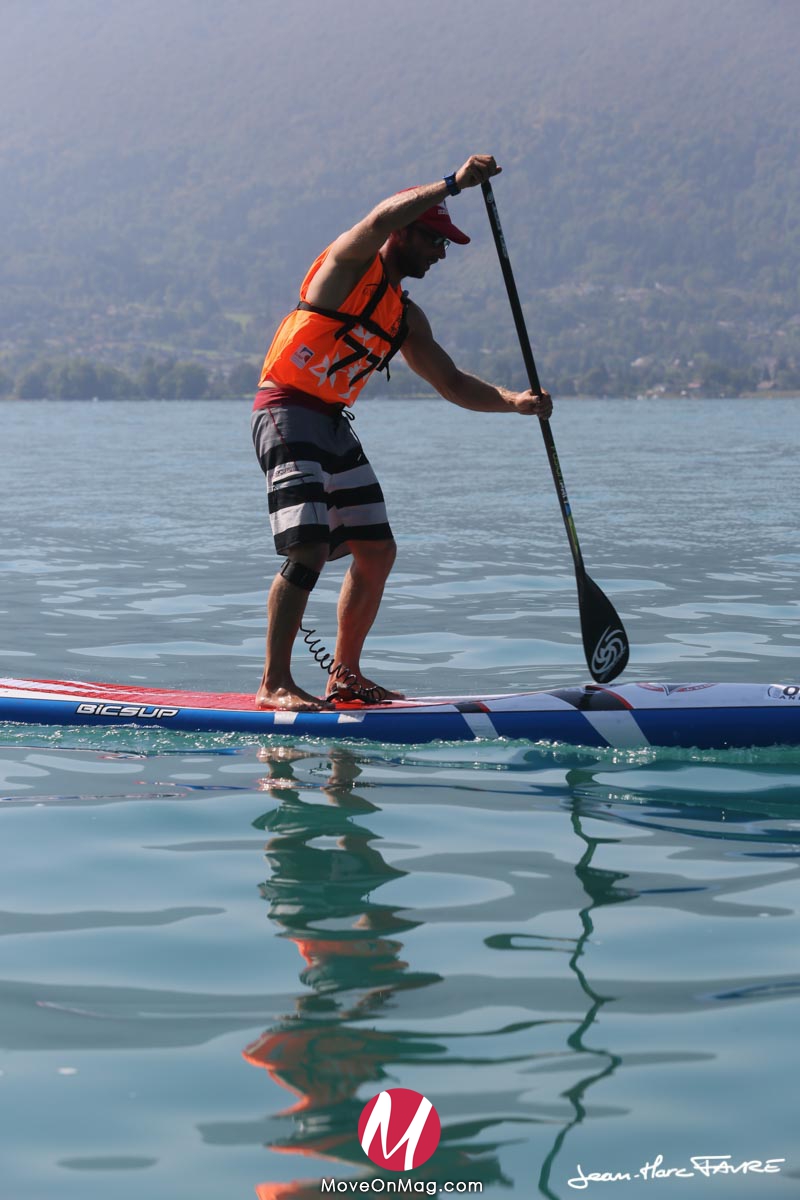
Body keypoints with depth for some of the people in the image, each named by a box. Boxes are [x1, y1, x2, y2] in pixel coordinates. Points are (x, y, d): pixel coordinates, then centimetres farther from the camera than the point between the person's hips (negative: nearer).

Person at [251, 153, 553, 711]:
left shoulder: (405, 317, 17)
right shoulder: (349, 262, -5)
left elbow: (452, 383, 16)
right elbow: (382, 219, -27)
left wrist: (515, 400, 0)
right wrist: (454, 182, -33)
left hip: (335, 425, 9)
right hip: (287, 412, -9)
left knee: (378, 551, 7)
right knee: (310, 548, -18)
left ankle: (345, 675, 18)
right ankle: (275, 684, -12)